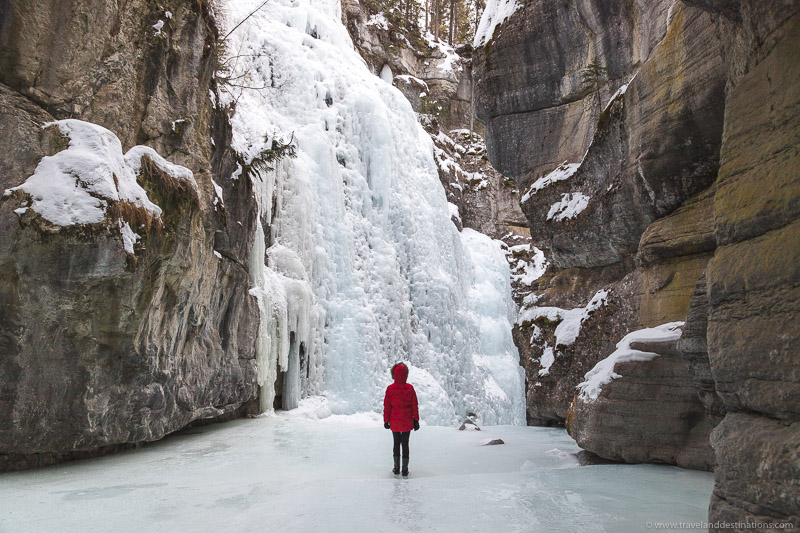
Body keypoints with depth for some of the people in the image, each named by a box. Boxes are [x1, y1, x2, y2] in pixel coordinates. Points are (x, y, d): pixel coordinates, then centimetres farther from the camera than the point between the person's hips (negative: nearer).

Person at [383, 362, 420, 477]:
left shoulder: (390, 389, -10)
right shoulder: (410, 388, -8)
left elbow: (387, 406, -5)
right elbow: (414, 406, -3)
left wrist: (386, 420, 5)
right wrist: (416, 420, 5)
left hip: (394, 422, 0)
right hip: (407, 422, 0)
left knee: (396, 443, 14)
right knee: (405, 444, 9)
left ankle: (396, 469, 16)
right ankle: (405, 470, 11)